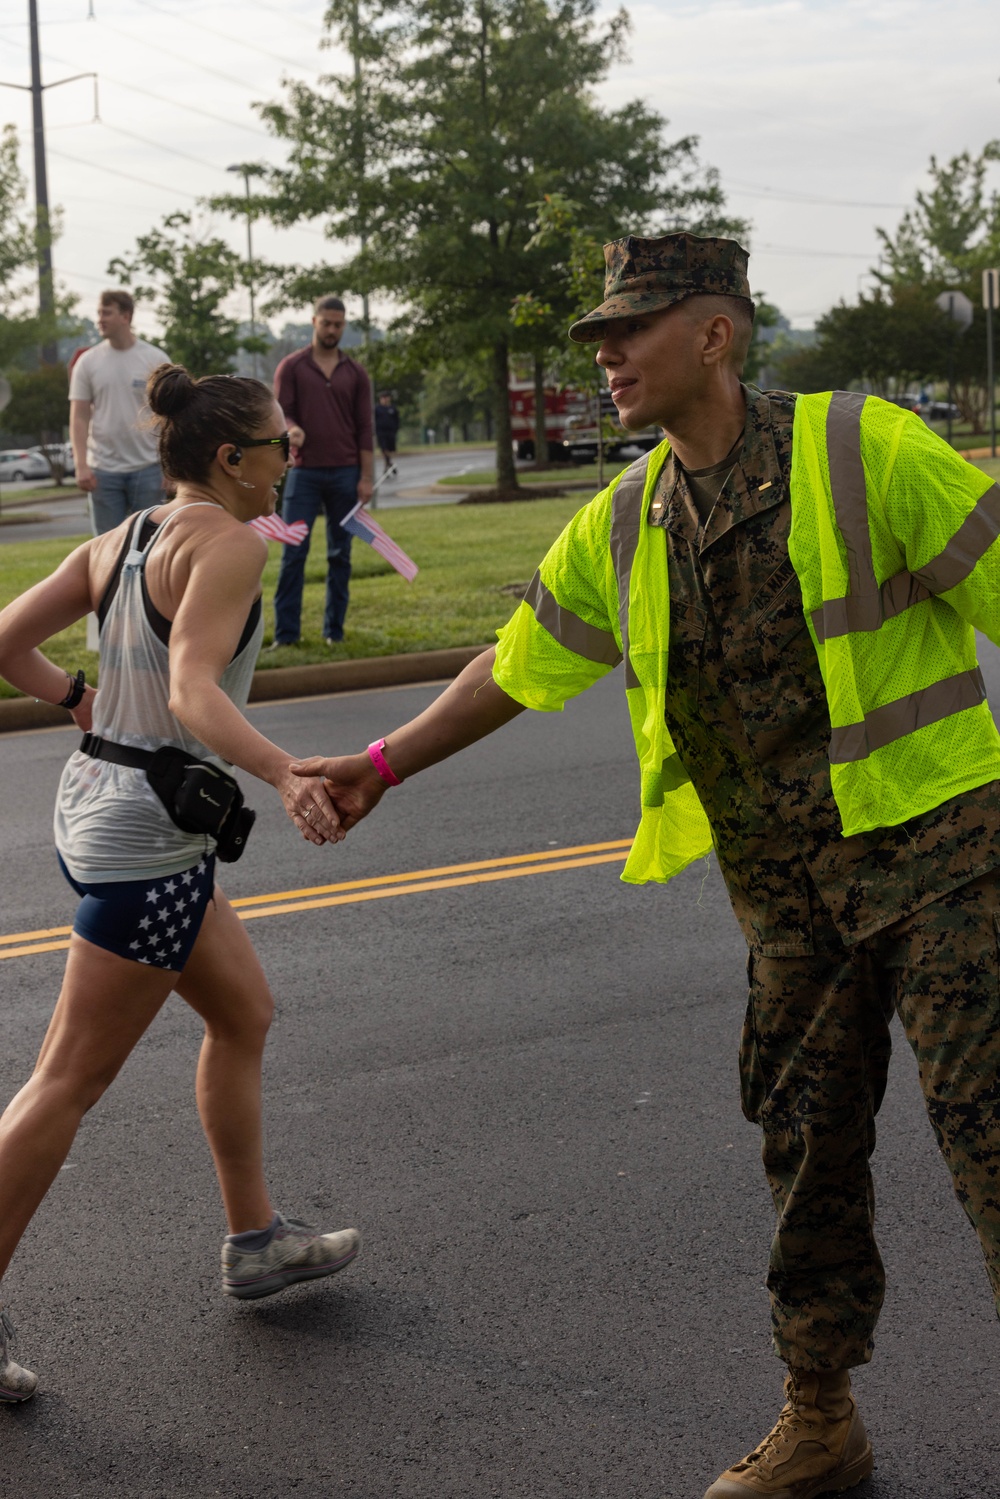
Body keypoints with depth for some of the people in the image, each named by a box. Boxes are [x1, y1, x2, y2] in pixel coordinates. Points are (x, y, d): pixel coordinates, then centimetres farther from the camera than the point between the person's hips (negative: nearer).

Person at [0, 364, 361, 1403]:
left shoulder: (117, 541, 10)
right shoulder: (227, 541, -15)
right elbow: (193, 692, -27)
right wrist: (285, 774, -39)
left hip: (93, 806, 10)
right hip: (149, 830, -10)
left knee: (244, 1014, 22)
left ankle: (255, 1242, 33)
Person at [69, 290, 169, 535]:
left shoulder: (155, 359, 0)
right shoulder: (87, 362, 3)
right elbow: (79, 418, 2)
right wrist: (81, 465, -8)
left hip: (147, 467, -1)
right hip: (103, 469, 1)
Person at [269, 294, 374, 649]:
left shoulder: (355, 373, 8)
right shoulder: (291, 367, 4)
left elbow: (364, 428, 6)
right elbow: (280, 412, -2)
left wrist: (366, 477, 0)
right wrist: (293, 429, -26)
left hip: (344, 473, 2)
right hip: (304, 471, -2)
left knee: (340, 554, 5)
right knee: (293, 554, -4)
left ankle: (334, 631, 12)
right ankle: (286, 632, -1)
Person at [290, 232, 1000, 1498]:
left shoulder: (864, 450, -12)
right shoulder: (624, 525, 6)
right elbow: (519, 664, 17)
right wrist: (382, 765, 19)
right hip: (787, 886, 6)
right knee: (806, 1150, 13)